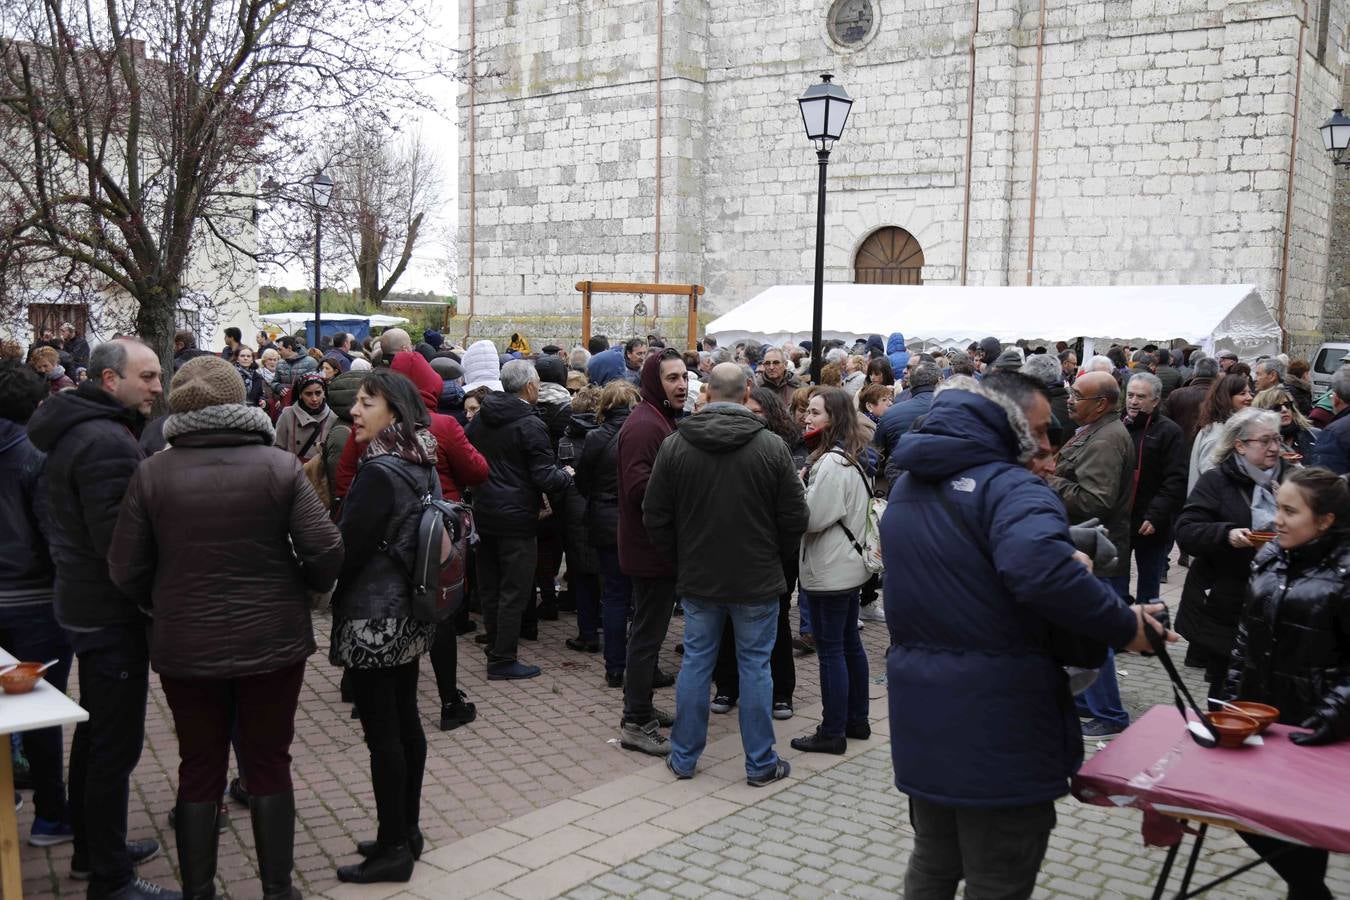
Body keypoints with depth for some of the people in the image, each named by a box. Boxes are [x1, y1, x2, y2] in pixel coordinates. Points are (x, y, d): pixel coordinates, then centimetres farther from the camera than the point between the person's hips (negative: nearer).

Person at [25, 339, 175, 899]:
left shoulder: (77, 429, 11)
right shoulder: (107, 442, -22)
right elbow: (120, 542, -25)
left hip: (85, 605, 11)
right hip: (112, 615, -11)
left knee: (94, 732, 21)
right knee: (117, 745, -2)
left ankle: (91, 848, 35)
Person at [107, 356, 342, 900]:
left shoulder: (152, 474, -7)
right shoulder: (280, 467, -10)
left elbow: (126, 573, -4)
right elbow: (325, 552, -13)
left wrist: (172, 601, 14)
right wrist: (299, 586, 8)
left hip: (186, 648, 1)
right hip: (272, 643, 0)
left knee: (199, 771, 15)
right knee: (269, 764, 13)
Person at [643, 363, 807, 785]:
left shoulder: (674, 446, -6)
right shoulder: (772, 446, -11)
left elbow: (655, 517, -1)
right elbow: (794, 517, -6)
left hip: (698, 577, 2)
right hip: (757, 579, -2)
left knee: (696, 663, 12)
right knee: (755, 667, 8)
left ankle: (684, 757, 22)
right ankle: (760, 764, 17)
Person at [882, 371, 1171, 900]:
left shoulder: (908, 486, 12)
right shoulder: (1009, 487, -17)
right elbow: (1041, 568, -36)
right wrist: (1124, 626, -23)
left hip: (922, 714, 8)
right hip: (996, 722, -8)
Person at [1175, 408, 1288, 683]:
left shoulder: (1285, 480, 7)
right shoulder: (1216, 481, -3)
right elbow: (1185, 532, -9)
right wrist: (1226, 534, -26)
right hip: (1224, 606, -3)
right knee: (1225, 687, 5)